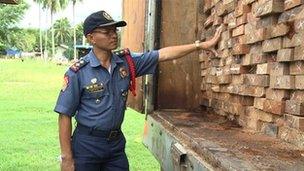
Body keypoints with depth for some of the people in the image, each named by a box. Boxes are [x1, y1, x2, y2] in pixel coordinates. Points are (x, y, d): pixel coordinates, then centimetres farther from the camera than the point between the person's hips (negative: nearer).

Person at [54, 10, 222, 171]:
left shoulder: (126, 62, -1)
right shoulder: (78, 72, -14)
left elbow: (163, 54, -1)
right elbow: (65, 115, -11)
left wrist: (201, 45, -5)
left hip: (116, 141, 4)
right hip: (87, 144, -4)